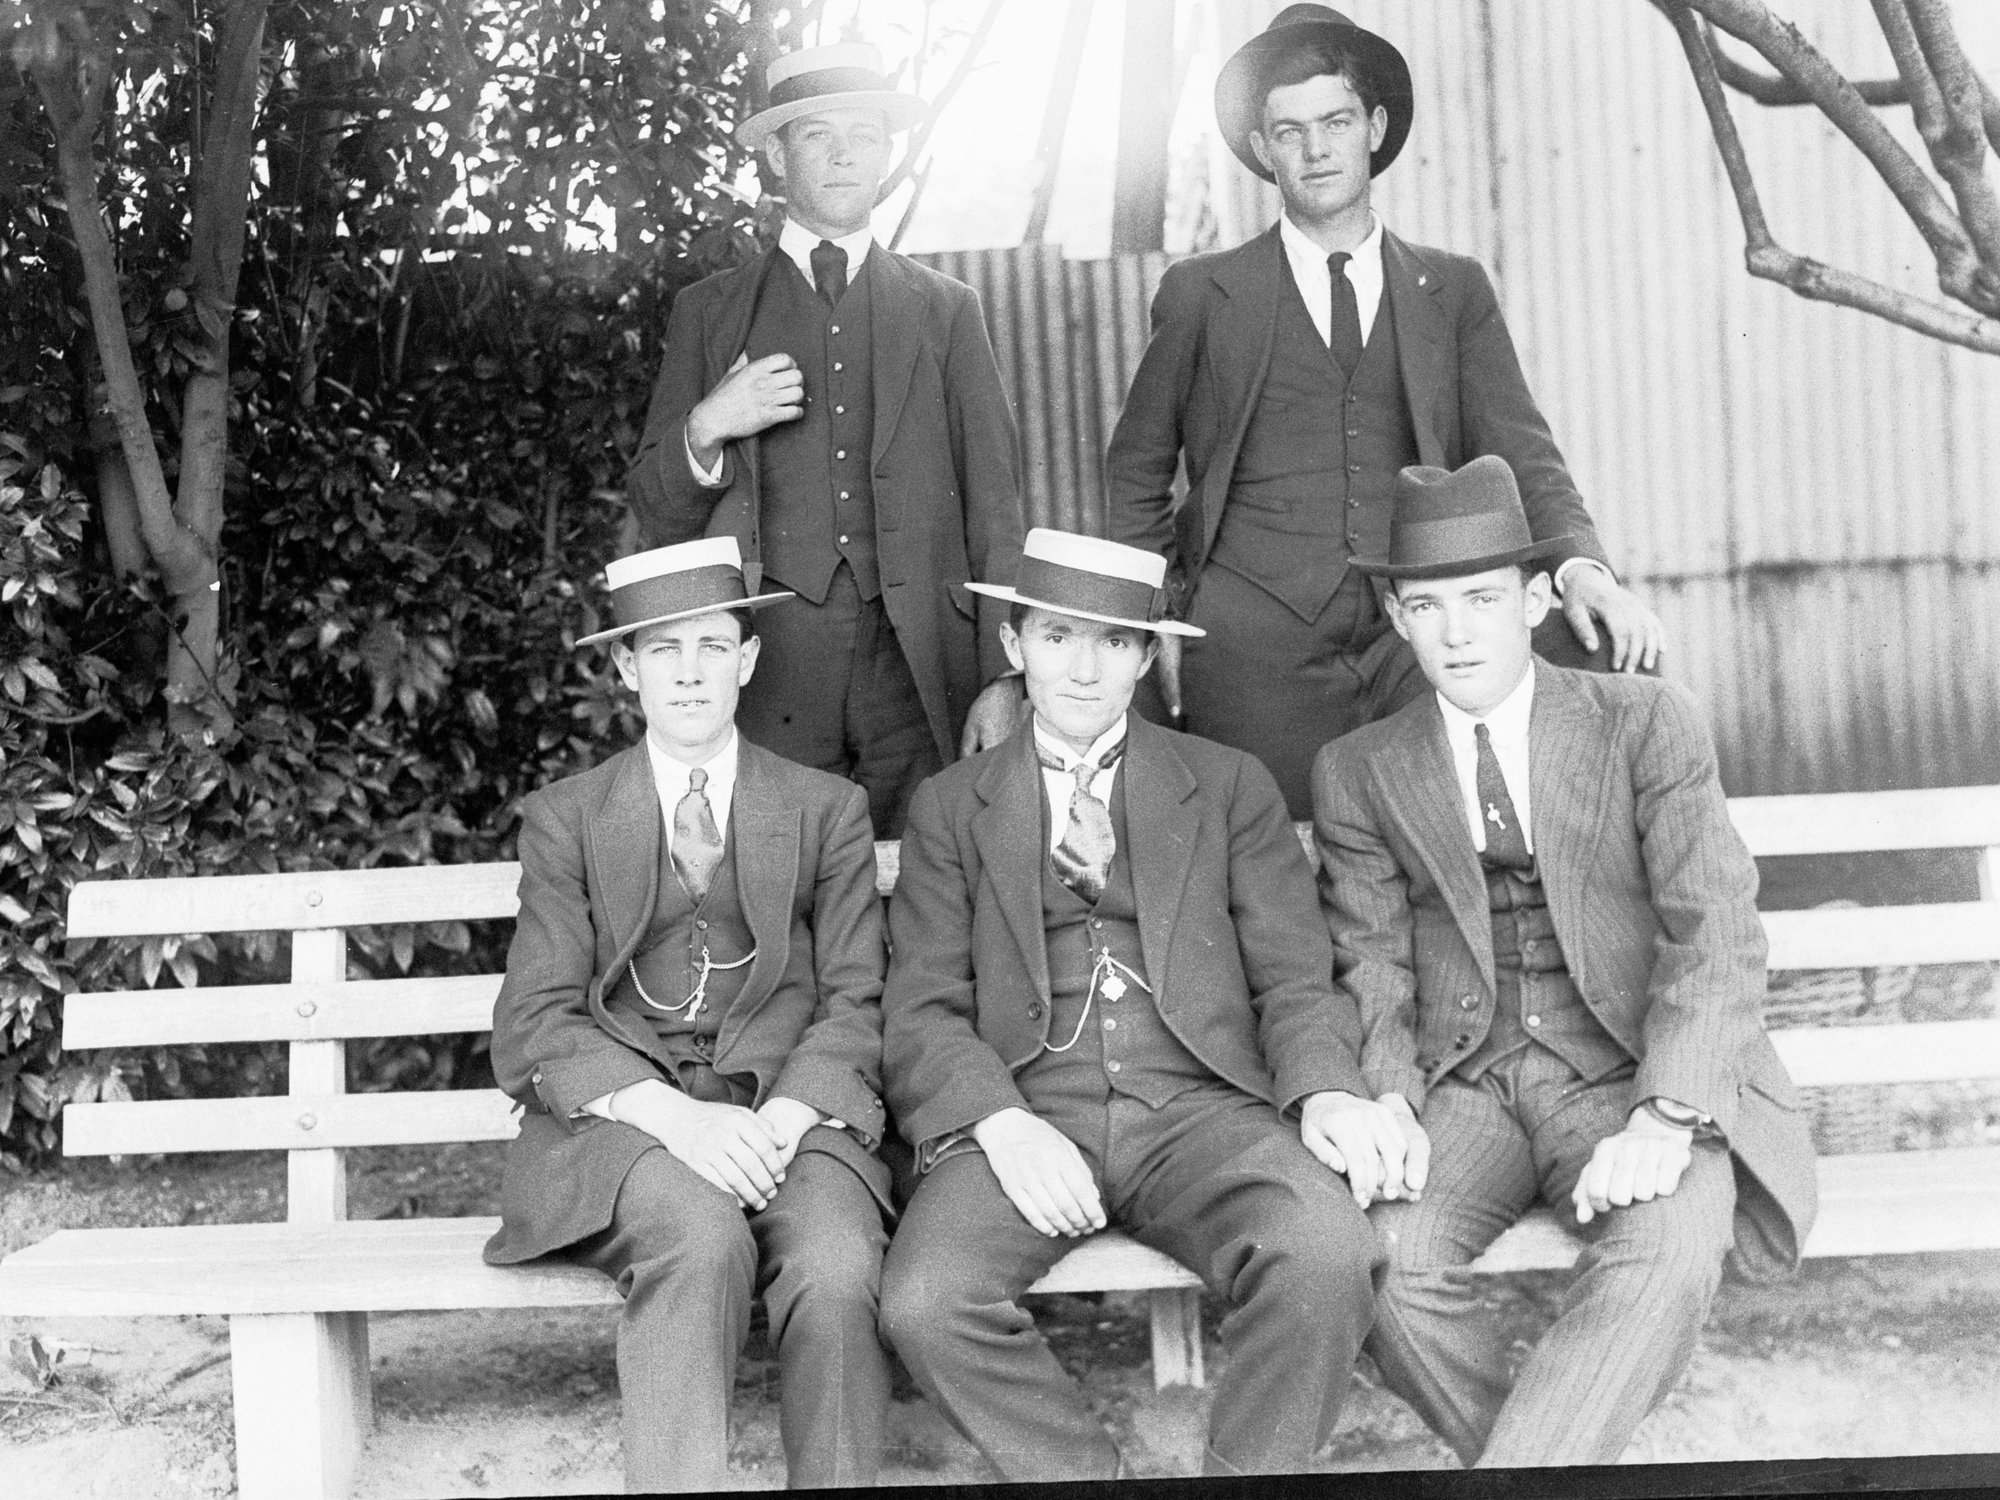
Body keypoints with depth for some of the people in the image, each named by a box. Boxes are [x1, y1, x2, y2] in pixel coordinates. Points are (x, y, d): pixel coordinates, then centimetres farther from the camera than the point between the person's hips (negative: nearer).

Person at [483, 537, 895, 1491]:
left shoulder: (828, 812, 15)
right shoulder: (564, 820, 12)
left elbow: (854, 1002, 8)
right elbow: (535, 1027, 1)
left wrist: (786, 1112, -14)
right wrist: (671, 1114, -17)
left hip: (788, 1112, 1)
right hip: (622, 1119, -1)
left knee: (836, 1272, -32)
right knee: (702, 1239, -35)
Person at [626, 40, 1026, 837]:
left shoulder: (947, 309, 14)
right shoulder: (709, 311, 13)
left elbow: (995, 502, 9)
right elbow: (657, 511, 12)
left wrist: (1005, 679, -1)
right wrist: (705, 429, -9)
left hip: (921, 660, 1)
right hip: (768, 659, 0)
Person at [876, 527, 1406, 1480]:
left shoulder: (1230, 787, 17)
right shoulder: (949, 807, 17)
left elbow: (1295, 979, 10)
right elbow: (922, 1010, 7)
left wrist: (1324, 1089, -12)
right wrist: (999, 1123, -14)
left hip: (1199, 1106, 0)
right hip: (1023, 1117, 0)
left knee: (1326, 1256, -32)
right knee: (923, 1305, -29)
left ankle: (1242, 1474, -10)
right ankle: (1085, 1475, -7)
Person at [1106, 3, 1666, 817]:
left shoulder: (1454, 290, 15)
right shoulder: (1201, 294, 11)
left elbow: (1519, 453, 6)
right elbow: (1135, 476, 19)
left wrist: (1580, 566, -14)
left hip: (1417, 640, 1)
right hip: (1259, 651, -1)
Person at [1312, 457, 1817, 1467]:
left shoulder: (1645, 722, 2)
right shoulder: (1359, 773, 10)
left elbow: (1715, 934, -6)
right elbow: (1369, 965, 5)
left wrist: (1665, 1116, -21)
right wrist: (1388, 1101, -17)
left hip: (1633, 1076, -2)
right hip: (1463, 1086, 2)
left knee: (1667, 1253, -33)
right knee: (1375, 1253, -28)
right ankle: (1563, 1464, -11)